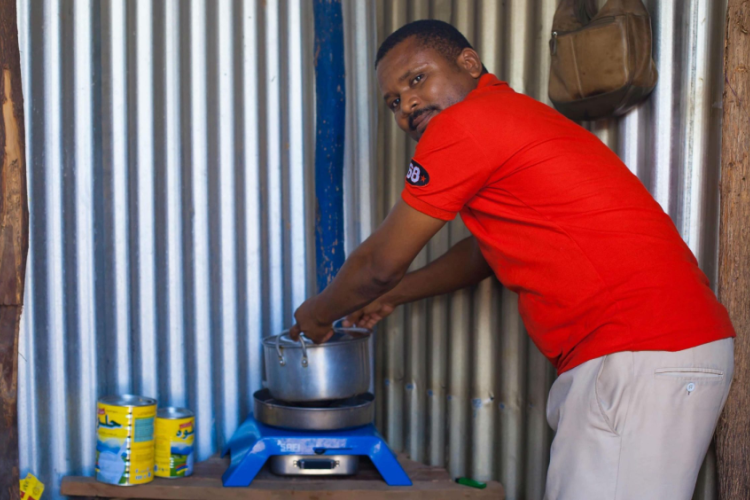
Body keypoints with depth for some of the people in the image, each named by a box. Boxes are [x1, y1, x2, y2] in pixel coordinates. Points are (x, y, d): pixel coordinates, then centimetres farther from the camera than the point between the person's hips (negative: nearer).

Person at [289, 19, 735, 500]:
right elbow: (485, 252, 34)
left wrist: (318, 314, 18)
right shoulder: (513, 116, 21)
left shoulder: (464, 122, -10)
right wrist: (393, 296, 40)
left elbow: (380, 262, -1)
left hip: (642, 361, -10)